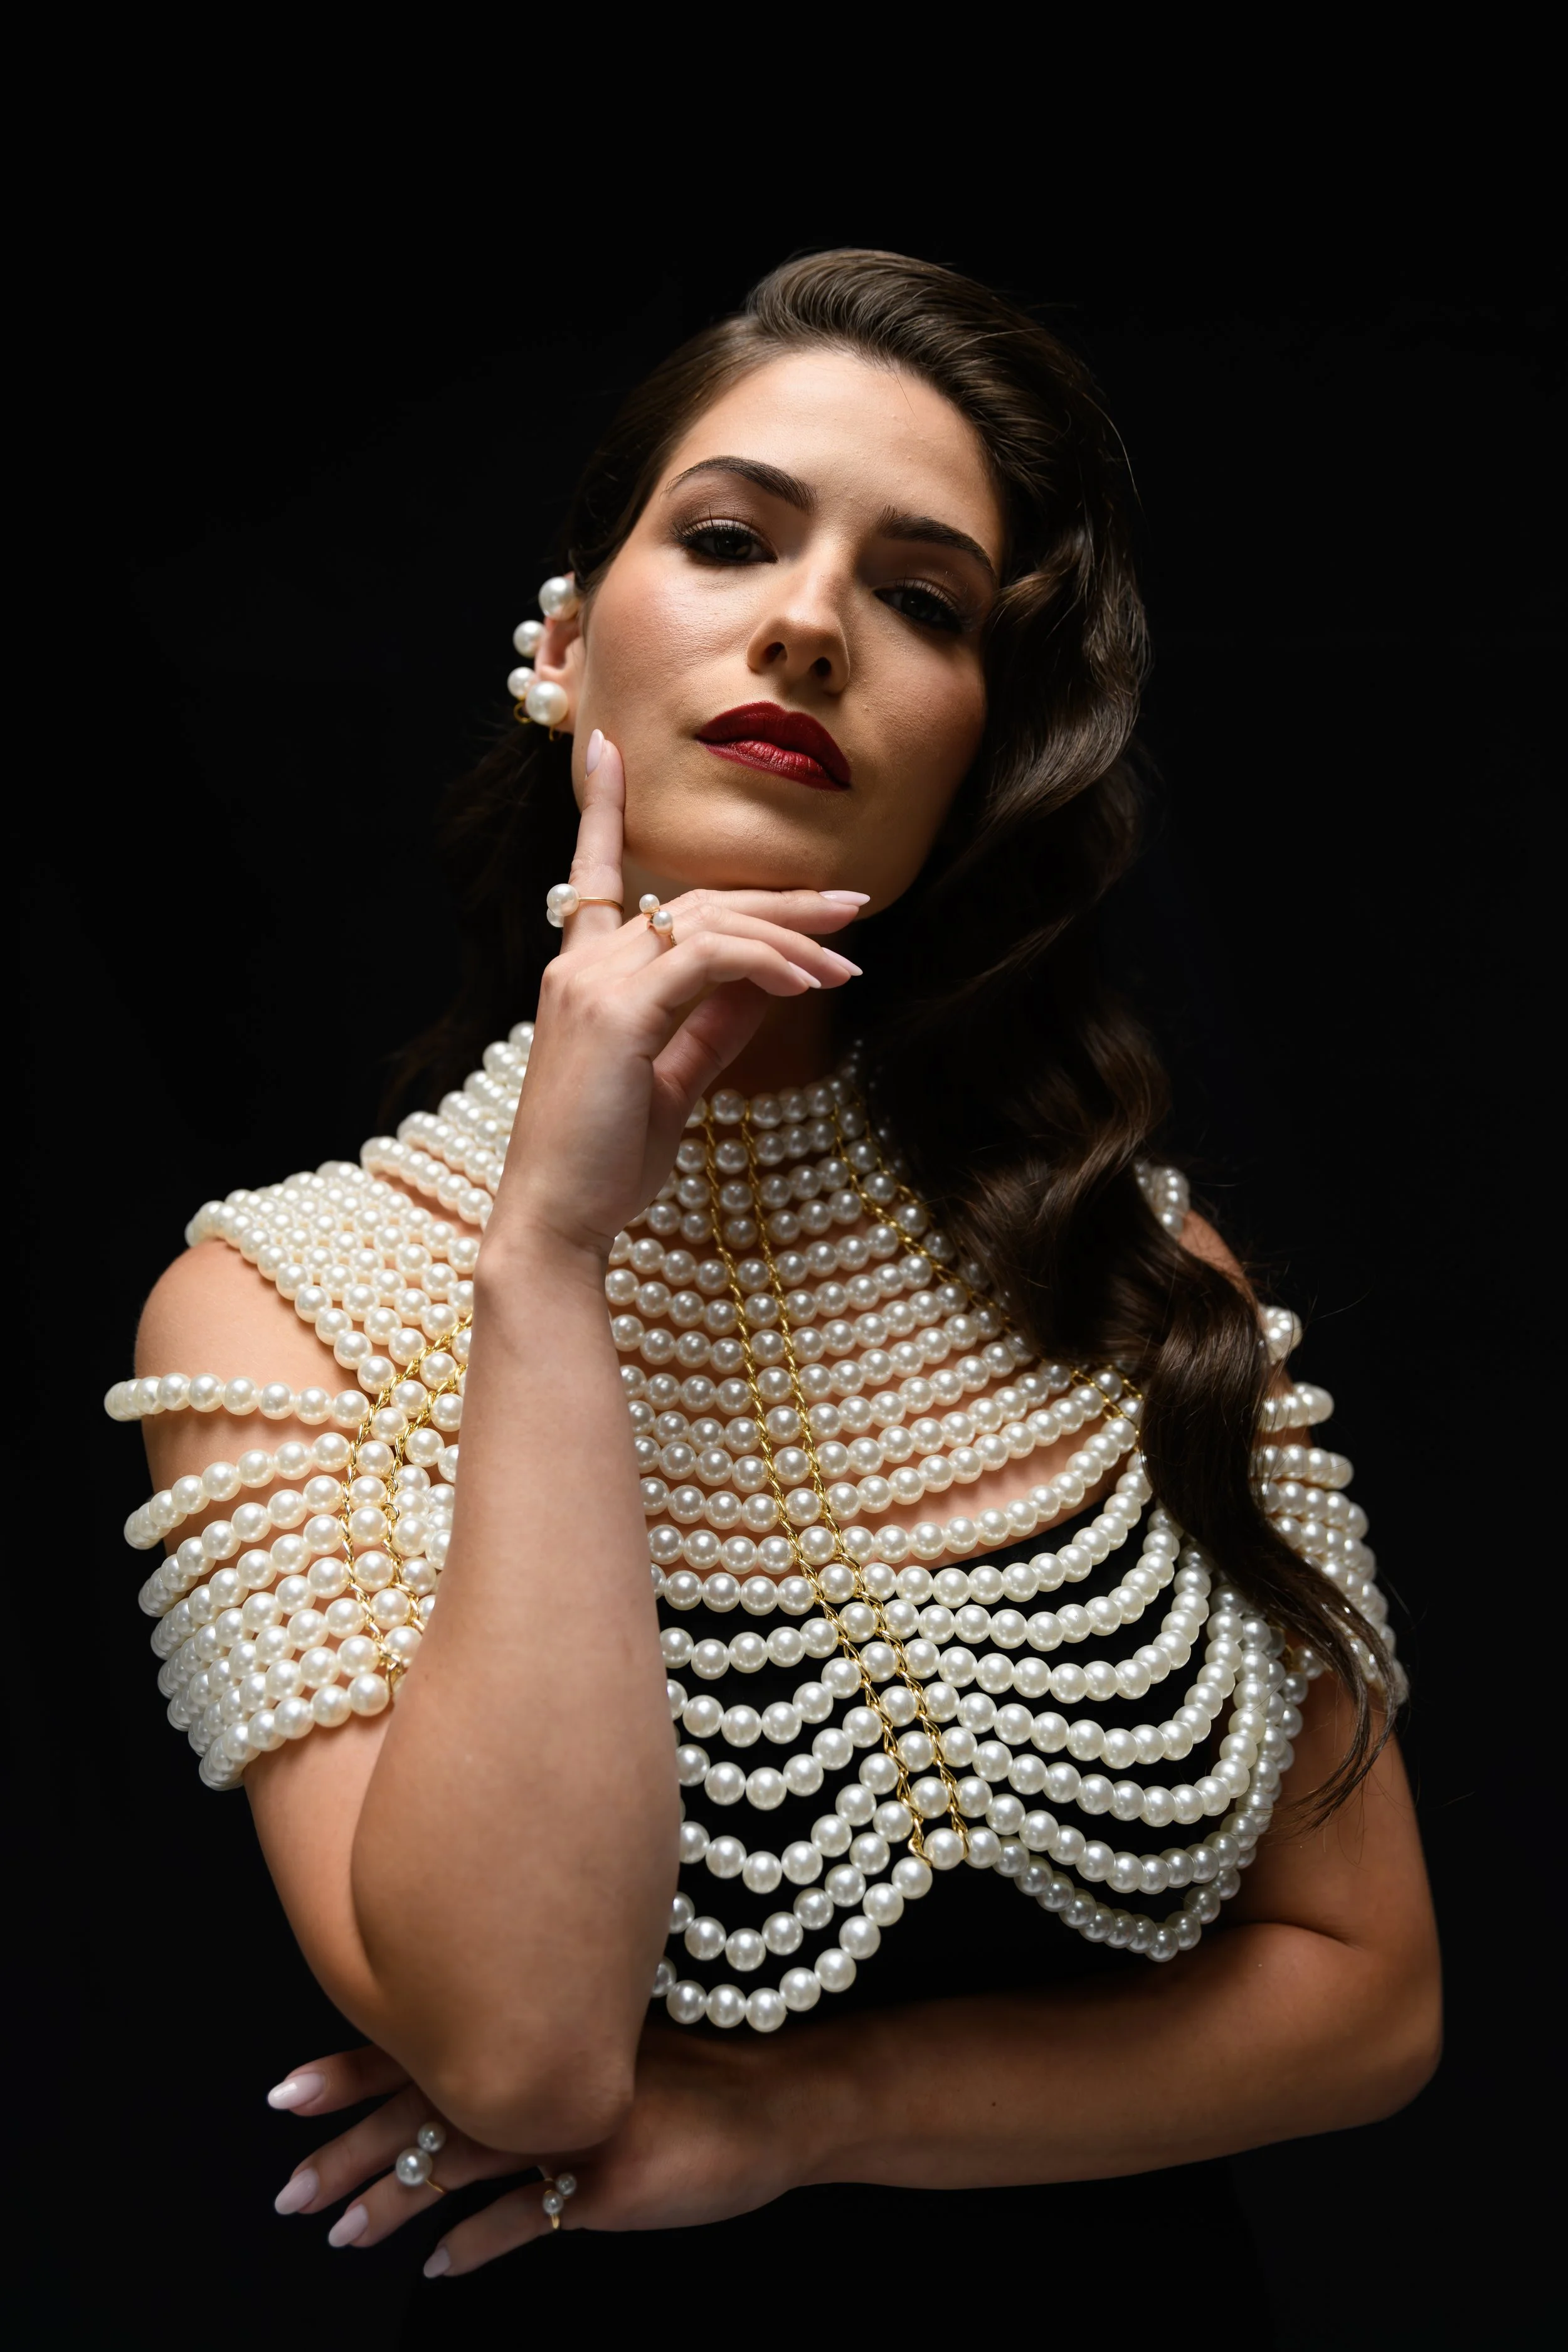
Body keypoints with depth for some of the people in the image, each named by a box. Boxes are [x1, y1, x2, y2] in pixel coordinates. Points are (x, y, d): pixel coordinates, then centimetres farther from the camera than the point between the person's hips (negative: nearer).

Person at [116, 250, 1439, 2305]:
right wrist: (553, 1245, -21)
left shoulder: (1132, 1254, -1)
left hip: (1116, 2302, 2)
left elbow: (1370, 1995, 1)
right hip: (609, 2347, -2)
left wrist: (797, 2107, -10)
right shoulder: (280, 1304, -7)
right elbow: (520, 2050, -18)